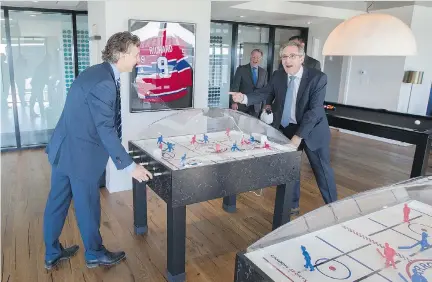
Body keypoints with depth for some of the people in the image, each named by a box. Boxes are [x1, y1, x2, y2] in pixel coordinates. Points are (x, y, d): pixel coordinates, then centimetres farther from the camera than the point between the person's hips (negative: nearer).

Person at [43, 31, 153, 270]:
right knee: (87, 206, 9)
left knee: (57, 202, 19)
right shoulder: (103, 83, -24)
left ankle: (52, 253, 38)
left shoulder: (97, 73, 7)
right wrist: (130, 166, -23)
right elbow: (106, 129, -26)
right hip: (80, 153, -9)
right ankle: (95, 254, 31)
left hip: (64, 147, 10)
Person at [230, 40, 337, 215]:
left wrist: (298, 135, -28)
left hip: (312, 130, -4)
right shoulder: (278, 76, -4)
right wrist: (244, 98, -20)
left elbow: (315, 110, -23)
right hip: (286, 129, 4)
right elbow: (265, 93, 0)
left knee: (322, 170, 7)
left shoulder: (318, 78, -18)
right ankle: (293, 205, 33)